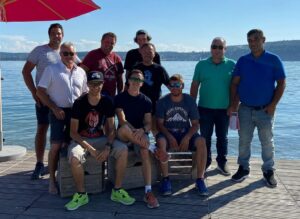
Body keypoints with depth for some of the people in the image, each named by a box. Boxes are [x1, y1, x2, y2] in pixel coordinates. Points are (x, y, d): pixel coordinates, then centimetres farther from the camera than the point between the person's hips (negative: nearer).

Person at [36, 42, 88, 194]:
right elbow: (40, 92, -3)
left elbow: (85, 93, 18)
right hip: (59, 111, -4)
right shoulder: (51, 69, 0)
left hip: (76, 112, 4)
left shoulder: (81, 72, 11)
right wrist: (54, 108, -11)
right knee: (56, 146, -9)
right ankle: (52, 179, 2)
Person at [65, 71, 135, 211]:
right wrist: (91, 149, -23)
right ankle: (81, 195, -11)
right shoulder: (79, 103, -14)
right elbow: (73, 132, -14)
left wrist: (108, 147, -19)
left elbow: (111, 128, -2)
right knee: (74, 157, -35)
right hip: (81, 139, -3)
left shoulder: (107, 102, -5)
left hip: (100, 138, 3)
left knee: (123, 151, -21)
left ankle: (117, 191, -6)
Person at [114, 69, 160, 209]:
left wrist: (142, 130, -24)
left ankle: (148, 192, -34)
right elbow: (122, 121, -13)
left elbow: (149, 124, -1)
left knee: (145, 151, -31)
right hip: (123, 135, -1)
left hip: (140, 134, 2)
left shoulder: (146, 101, 7)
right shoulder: (120, 98, 0)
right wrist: (134, 131, -28)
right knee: (125, 129, -38)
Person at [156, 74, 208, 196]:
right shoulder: (162, 102, -2)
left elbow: (195, 124, 0)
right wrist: (170, 138, -22)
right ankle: (165, 179, -25)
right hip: (168, 133, -1)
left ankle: (200, 179, -20)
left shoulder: (189, 100, 0)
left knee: (201, 141, -29)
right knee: (160, 141, -35)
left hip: (186, 133, 1)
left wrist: (187, 138, -18)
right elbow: (160, 124, -5)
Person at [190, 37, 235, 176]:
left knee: (222, 137, 11)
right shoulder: (202, 64, 2)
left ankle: (222, 163, 25)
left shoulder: (231, 65, 0)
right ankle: (205, 162, 22)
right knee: (205, 137, 8)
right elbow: (194, 86, 4)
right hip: (205, 108, 0)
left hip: (224, 109, 0)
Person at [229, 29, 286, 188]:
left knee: (267, 142, 7)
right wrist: (233, 104, -4)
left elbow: (281, 83, -3)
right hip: (245, 109, 2)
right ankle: (243, 168, 23)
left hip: (265, 110, -2)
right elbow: (234, 83, 4)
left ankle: (269, 171, 19)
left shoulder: (273, 60, -3)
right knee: (244, 141, 9)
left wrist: (273, 105, -10)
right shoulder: (242, 61, 3)